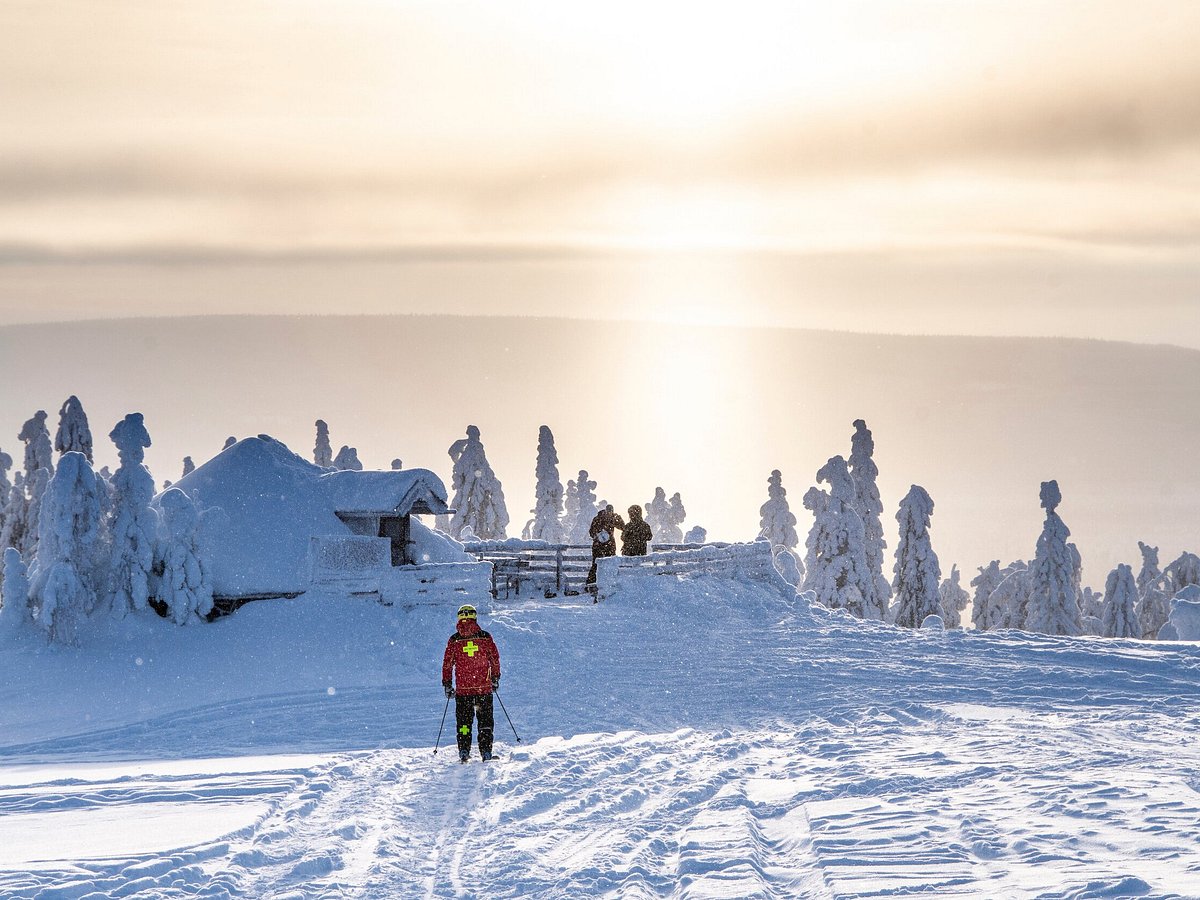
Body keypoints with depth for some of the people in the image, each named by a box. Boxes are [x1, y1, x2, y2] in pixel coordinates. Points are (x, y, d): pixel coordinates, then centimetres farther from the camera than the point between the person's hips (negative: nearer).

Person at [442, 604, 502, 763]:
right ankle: (486, 752, 4)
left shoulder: (454, 640, -2)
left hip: (462, 688, 0)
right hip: (484, 687, 0)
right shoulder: (485, 637, -2)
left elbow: (447, 664, 0)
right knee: (485, 720, 8)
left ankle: (464, 752, 4)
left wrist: (447, 684, 9)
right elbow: (495, 659, 5)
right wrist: (495, 678, 18)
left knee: (463, 720, 9)